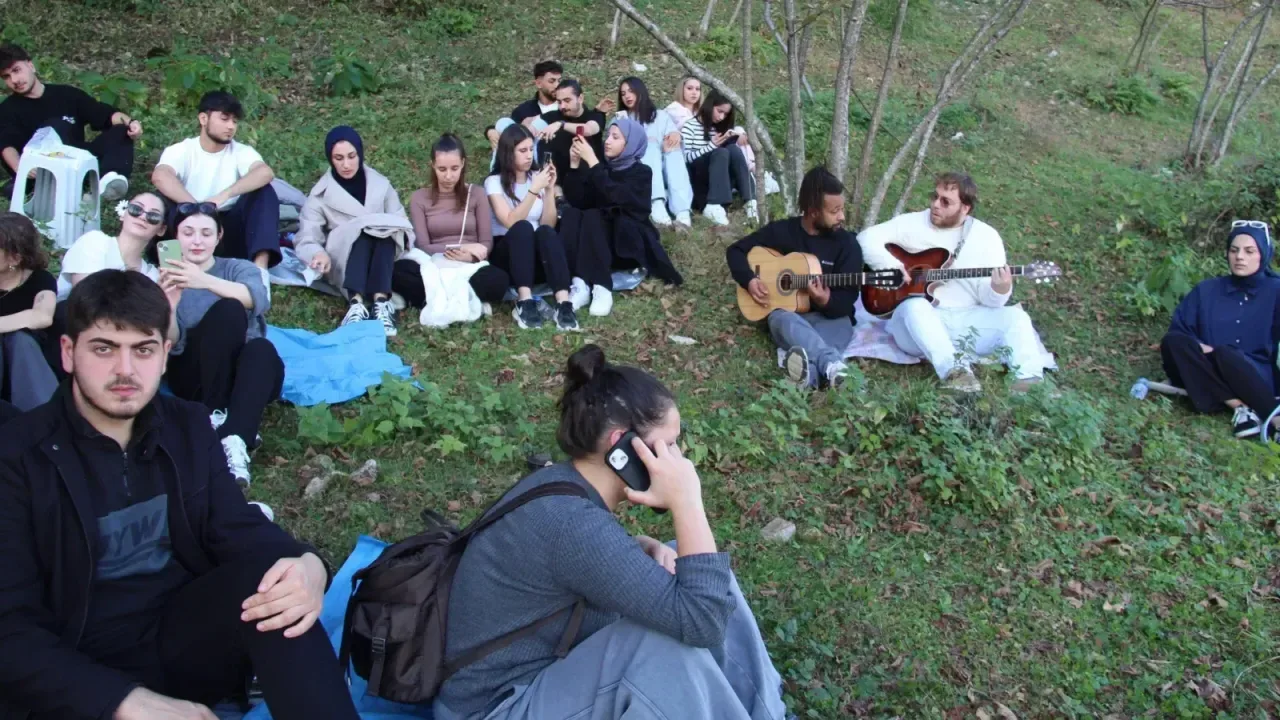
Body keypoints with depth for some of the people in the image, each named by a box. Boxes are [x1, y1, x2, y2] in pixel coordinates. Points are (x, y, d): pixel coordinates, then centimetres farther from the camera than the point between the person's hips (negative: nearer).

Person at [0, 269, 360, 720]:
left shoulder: (188, 426, 7)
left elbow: (238, 528, 2)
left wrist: (306, 565, -24)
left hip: (183, 634, 5)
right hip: (82, 669, -4)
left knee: (267, 569, -24)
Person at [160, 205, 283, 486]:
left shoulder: (239, 268, 10)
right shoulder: (167, 279, 10)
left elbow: (259, 299, -17)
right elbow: (169, 346, -7)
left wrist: (206, 281, -36)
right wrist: (169, 306, -29)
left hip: (246, 374, 1)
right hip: (195, 377, -1)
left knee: (261, 348, -35)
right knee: (227, 310, -27)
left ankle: (234, 442, -51)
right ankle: (214, 415, -28)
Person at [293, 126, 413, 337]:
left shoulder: (381, 184, 9)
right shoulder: (321, 195, 2)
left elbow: (401, 221, 5)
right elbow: (306, 238, -7)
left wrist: (396, 235, -20)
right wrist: (319, 253, -31)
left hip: (383, 257, 2)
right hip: (343, 262, -2)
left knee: (385, 229, -30)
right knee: (363, 230, -32)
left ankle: (381, 301, -49)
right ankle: (356, 302, -52)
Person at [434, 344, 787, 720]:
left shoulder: (564, 483, -4)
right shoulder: (570, 523, -31)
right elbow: (702, 622, -32)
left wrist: (652, 548, -2)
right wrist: (686, 501, -26)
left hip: (548, 664, 9)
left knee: (683, 566, 3)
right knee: (670, 643, -30)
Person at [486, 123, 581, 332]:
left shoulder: (537, 177, 9)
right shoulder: (494, 182, -2)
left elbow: (549, 224, 0)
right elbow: (511, 222, -18)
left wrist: (549, 189, -10)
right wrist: (534, 190, -21)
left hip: (538, 254, 3)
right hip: (506, 253, -2)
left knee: (545, 232, -31)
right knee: (523, 228, -34)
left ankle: (563, 304, -48)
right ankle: (525, 302, -47)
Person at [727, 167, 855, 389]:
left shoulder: (846, 244, 0)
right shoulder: (780, 230, 2)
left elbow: (847, 299, -5)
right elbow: (735, 251, 10)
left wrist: (826, 302, -29)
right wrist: (749, 281, -9)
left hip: (830, 316, 1)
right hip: (787, 312, 0)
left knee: (840, 328, -37)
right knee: (783, 320, -38)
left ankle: (809, 372, -67)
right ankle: (833, 365, -64)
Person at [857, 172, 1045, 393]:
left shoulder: (986, 236, 4)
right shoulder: (912, 223, 2)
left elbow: (990, 300, -2)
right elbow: (866, 238, -6)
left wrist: (1000, 289, -26)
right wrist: (893, 267, -19)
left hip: (968, 321, 2)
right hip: (920, 321, -2)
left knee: (1015, 316, -20)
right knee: (914, 307, -35)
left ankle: (1030, 380, -38)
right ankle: (955, 370, -54)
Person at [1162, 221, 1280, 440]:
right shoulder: (1207, 290, 12)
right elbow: (1177, 329, 5)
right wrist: (1200, 346, -16)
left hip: (1261, 379, -3)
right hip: (1212, 378, 3)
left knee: (1224, 354, -35)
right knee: (1173, 341, -26)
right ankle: (1239, 406, -33)